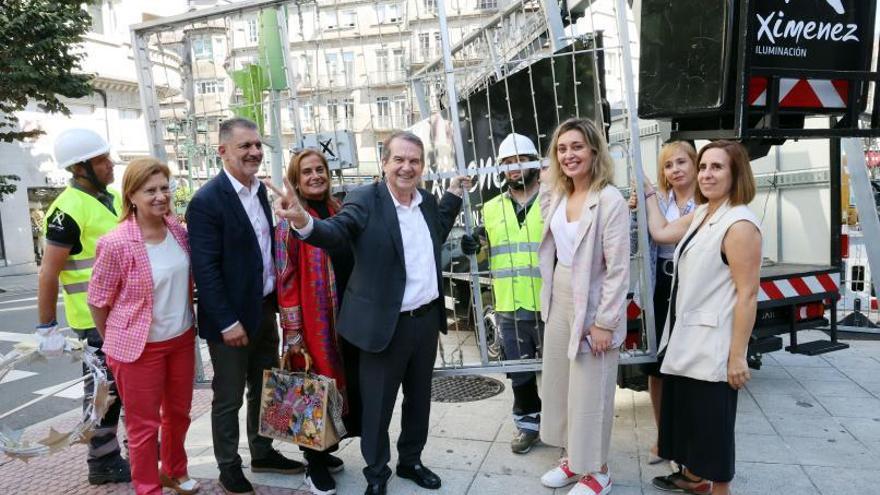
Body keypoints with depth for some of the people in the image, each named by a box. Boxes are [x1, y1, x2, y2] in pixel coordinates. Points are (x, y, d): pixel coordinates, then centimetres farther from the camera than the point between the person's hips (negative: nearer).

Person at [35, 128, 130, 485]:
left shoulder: (115, 198, 7)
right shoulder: (69, 209, -18)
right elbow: (49, 273, -17)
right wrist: (46, 327, -14)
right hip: (94, 318, -8)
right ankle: (103, 463, 21)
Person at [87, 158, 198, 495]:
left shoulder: (178, 231, -4)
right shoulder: (116, 244, -20)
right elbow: (97, 301, -8)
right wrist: (115, 343, 3)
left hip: (182, 339, 5)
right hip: (139, 347, -5)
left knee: (179, 413, 21)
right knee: (144, 424, 11)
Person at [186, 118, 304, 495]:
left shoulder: (259, 189, 6)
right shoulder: (206, 201, -18)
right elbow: (205, 269, -20)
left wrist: (277, 300, 11)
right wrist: (228, 322, -20)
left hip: (265, 308, 7)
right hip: (232, 316, -7)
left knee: (264, 389, 20)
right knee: (228, 399, 10)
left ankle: (262, 453, 38)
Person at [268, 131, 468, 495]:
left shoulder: (427, 200, 5)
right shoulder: (365, 200, -13)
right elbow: (335, 231, -30)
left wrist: (453, 194, 18)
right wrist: (303, 221, -51)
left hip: (427, 318, 6)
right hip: (386, 324, -6)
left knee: (419, 398, 21)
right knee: (377, 405, 10)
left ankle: (410, 460, 43)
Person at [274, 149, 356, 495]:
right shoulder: (290, 222, -7)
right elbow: (286, 280, -11)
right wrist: (293, 332, -15)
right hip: (313, 321, -6)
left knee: (345, 386, 14)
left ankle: (324, 450, 34)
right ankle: (315, 463, 24)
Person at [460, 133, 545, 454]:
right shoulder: (491, 208, 11)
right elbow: (486, 253, 19)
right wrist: (473, 247, -2)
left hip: (550, 306, -3)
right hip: (509, 308, 3)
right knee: (519, 371, 15)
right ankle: (528, 422, 33)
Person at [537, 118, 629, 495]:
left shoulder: (611, 201, -17)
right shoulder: (556, 196, 4)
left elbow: (618, 269, -17)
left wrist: (604, 322, -17)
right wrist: (549, 299, 11)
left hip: (591, 307, -7)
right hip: (559, 302, 7)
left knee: (590, 391, 6)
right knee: (558, 383, 16)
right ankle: (573, 458, 34)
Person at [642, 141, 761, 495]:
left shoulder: (739, 224, -19)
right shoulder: (701, 214, 9)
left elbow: (747, 295, -21)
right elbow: (660, 232, 22)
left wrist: (738, 356, -21)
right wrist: (648, 192, 21)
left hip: (712, 345, -9)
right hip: (686, 338, 9)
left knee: (712, 421, 6)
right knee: (685, 411, 21)